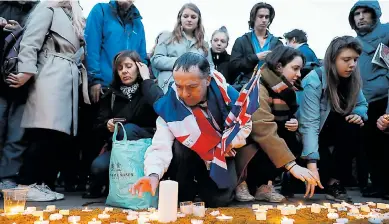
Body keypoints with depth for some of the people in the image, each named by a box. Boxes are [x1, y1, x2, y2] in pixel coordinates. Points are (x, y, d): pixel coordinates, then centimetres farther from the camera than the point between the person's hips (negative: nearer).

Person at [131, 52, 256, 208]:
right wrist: (153, 174, -49)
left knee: (219, 201, -17)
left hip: (222, 156, 1)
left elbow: (245, 121, -5)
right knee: (180, 146, -32)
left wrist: (232, 142, -21)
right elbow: (161, 146, -31)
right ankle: (183, 197, -7)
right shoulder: (170, 107, -26)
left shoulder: (224, 92, -22)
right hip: (192, 158, 0)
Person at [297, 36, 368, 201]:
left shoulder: (352, 79, -8)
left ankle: (334, 181, -15)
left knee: (353, 130, -27)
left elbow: (362, 104, 6)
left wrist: (359, 115, -21)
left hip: (332, 129, 5)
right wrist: (312, 164, -43)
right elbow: (309, 124, -34)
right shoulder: (314, 82, -26)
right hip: (311, 135, -5)